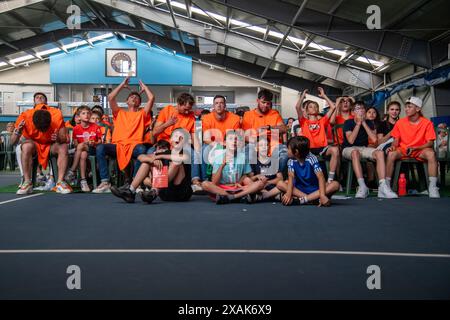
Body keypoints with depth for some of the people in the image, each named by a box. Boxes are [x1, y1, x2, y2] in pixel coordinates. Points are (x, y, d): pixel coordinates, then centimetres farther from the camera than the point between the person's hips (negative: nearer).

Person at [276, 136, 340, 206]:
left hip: (315, 189, -2)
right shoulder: (291, 161, -8)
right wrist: (288, 194, -39)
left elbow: (320, 177, -24)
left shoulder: (311, 158, -15)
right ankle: (314, 198, -32)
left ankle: (301, 199, -35)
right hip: (299, 189, 2)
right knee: (280, 184, -22)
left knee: (335, 184, -27)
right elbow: (291, 177, -20)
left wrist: (322, 195, -39)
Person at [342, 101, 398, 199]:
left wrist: (364, 123, -11)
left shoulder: (369, 123, 7)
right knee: (355, 152, -40)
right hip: (349, 149, -4)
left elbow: (374, 139, -10)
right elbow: (351, 140, -17)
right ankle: (362, 186, -44)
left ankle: (383, 187, -36)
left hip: (364, 148, 4)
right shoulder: (348, 123, -3)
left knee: (380, 152, -26)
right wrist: (358, 123, -15)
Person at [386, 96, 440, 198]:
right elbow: (396, 140, 5)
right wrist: (393, 146, -19)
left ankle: (432, 187, -30)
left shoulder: (427, 123, -6)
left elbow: (430, 143, -8)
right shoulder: (400, 123, 0)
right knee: (391, 154, -30)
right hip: (403, 151, 1)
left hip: (420, 151, -1)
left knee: (431, 153, -34)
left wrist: (415, 148, -23)